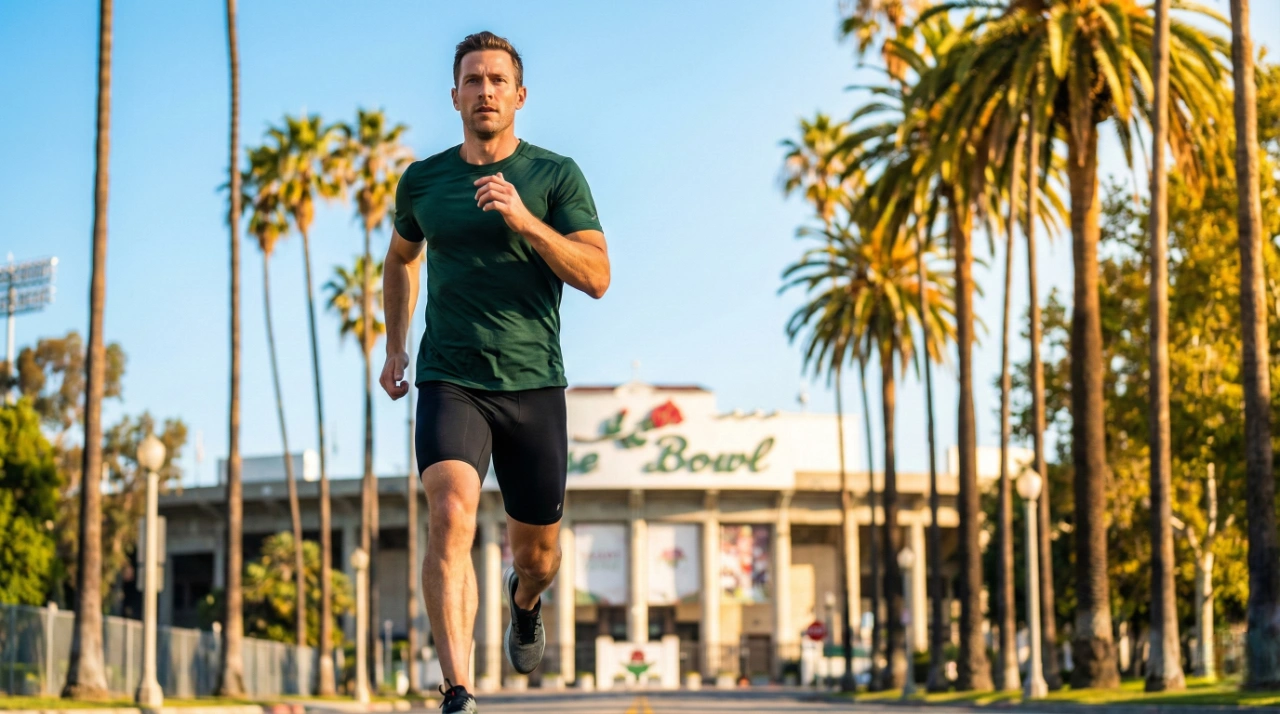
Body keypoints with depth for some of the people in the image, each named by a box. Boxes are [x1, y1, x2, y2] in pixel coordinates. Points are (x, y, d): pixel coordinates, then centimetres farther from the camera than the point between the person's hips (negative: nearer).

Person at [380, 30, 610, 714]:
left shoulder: (556, 176, 0)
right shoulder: (422, 181, 7)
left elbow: (597, 277, -10)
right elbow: (401, 258, 27)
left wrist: (524, 219, -21)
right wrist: (394, 346, 19)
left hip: (533, 384, 0)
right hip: (449, 381, 0)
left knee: (538, 550, 12)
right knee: (450, 516, -24)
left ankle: (523, 599, 50)